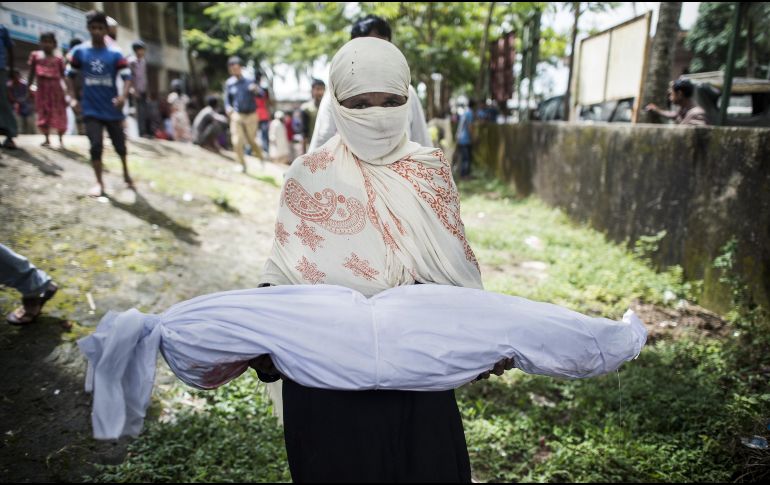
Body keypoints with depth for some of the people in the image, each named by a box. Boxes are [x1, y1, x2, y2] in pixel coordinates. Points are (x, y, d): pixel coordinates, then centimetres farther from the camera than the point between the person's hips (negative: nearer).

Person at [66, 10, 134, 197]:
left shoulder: (115, 54, -1)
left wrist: (123, 96, -26)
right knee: (96, 145, -6)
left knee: (119, 143, 10)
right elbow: (70, 75, 10)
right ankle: (99, 183, 7)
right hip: (91, 109, 0)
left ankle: (126, 173, 36)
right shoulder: (79, 51, 3)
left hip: (112, 109, 0)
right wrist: (73, 98, -1)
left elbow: (127, 77, -8)